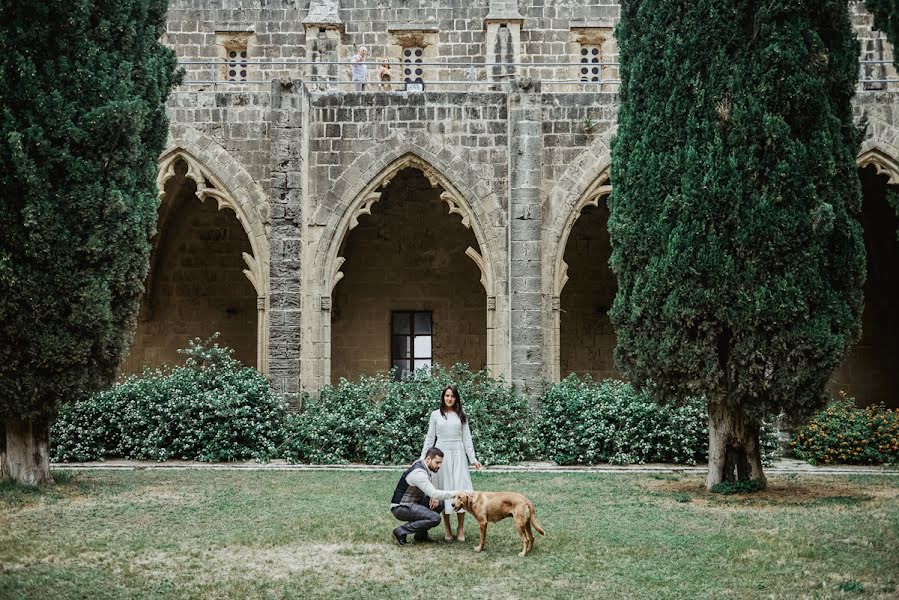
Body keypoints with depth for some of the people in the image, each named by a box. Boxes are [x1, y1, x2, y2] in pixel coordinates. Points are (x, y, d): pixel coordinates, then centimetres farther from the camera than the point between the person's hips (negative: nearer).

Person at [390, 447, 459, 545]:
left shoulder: (424, 467, 8)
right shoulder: (418, 472, -24)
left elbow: (430, 491, 18)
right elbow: (434, 494, -30)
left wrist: (434, 497, -5)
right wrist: (456, 493, -27)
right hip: (400, 508, -10)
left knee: (439, 503, 7)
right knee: (435, 518, -22)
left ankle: (421, 534, 10)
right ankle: (401, 532, -13)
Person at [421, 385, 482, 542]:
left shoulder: (461, 416, 8)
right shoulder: (436, 415, 5)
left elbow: (467, 438, 8)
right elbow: (430, 437, 7)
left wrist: (473, 458, 1)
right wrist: (423, 457, 2)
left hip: (458, 454, 0)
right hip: (441, 454, 0)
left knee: (460, 488, -6)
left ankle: (460, 529, 0)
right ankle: (447, 528, 6)